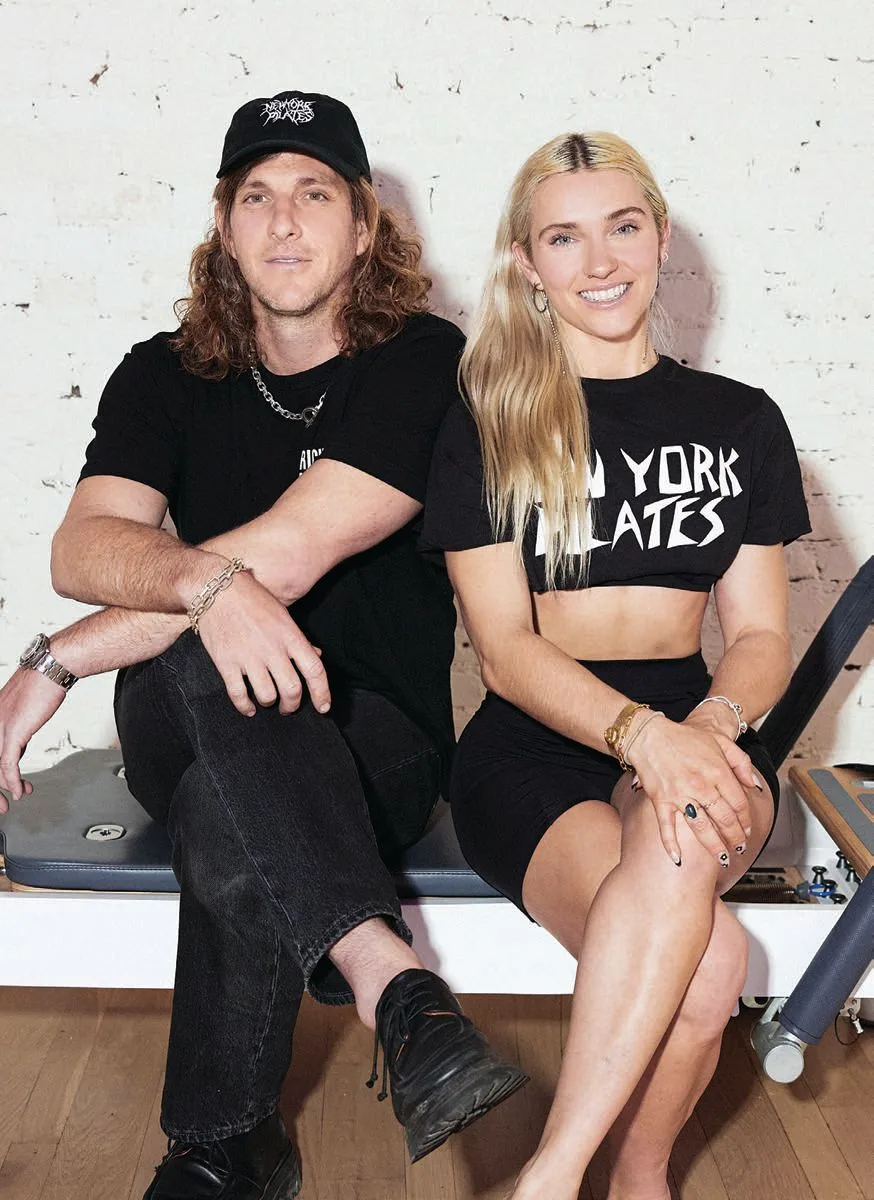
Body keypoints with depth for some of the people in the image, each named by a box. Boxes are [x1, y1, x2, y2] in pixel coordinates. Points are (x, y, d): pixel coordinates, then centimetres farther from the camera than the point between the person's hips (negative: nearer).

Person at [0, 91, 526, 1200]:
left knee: (229, 819, -36)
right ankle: (392, 982, -41)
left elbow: (288, 552, -20)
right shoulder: (165, 377, 6)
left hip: (374, 742, -2)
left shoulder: (424, 363, -7)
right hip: (179, 723, 3)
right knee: (207, 658, -34)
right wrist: (208, 583, -37)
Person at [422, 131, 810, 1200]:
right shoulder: (486, 424, 3)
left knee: (677, 843, -35)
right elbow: (505, 648, -5)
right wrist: (641, 731, -23)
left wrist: (711, 724, -16)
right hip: (535, 749, -2)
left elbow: (761, 636, 8)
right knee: (704, 963, -32)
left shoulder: (739, 420, 12)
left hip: (694, 731, 3)